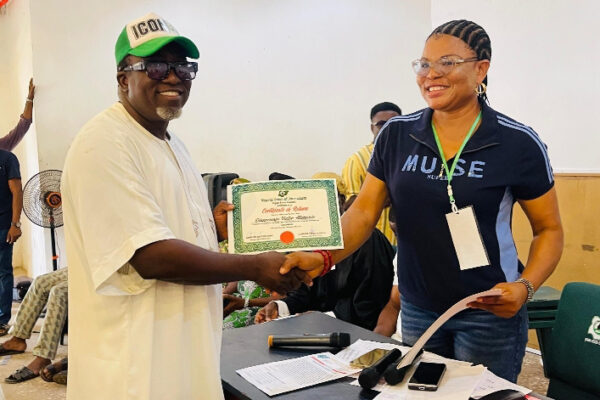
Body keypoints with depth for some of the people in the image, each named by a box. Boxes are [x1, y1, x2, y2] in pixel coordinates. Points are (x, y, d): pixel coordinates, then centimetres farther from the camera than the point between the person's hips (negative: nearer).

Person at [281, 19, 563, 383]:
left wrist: (525, 287, -19)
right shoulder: (396, 135, -3)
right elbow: (364, 211, -5)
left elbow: (549, 229, -2)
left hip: (490, 312, -3)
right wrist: (322, 257, -22)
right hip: (416, 309, 3)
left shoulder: (518, 143, -10)